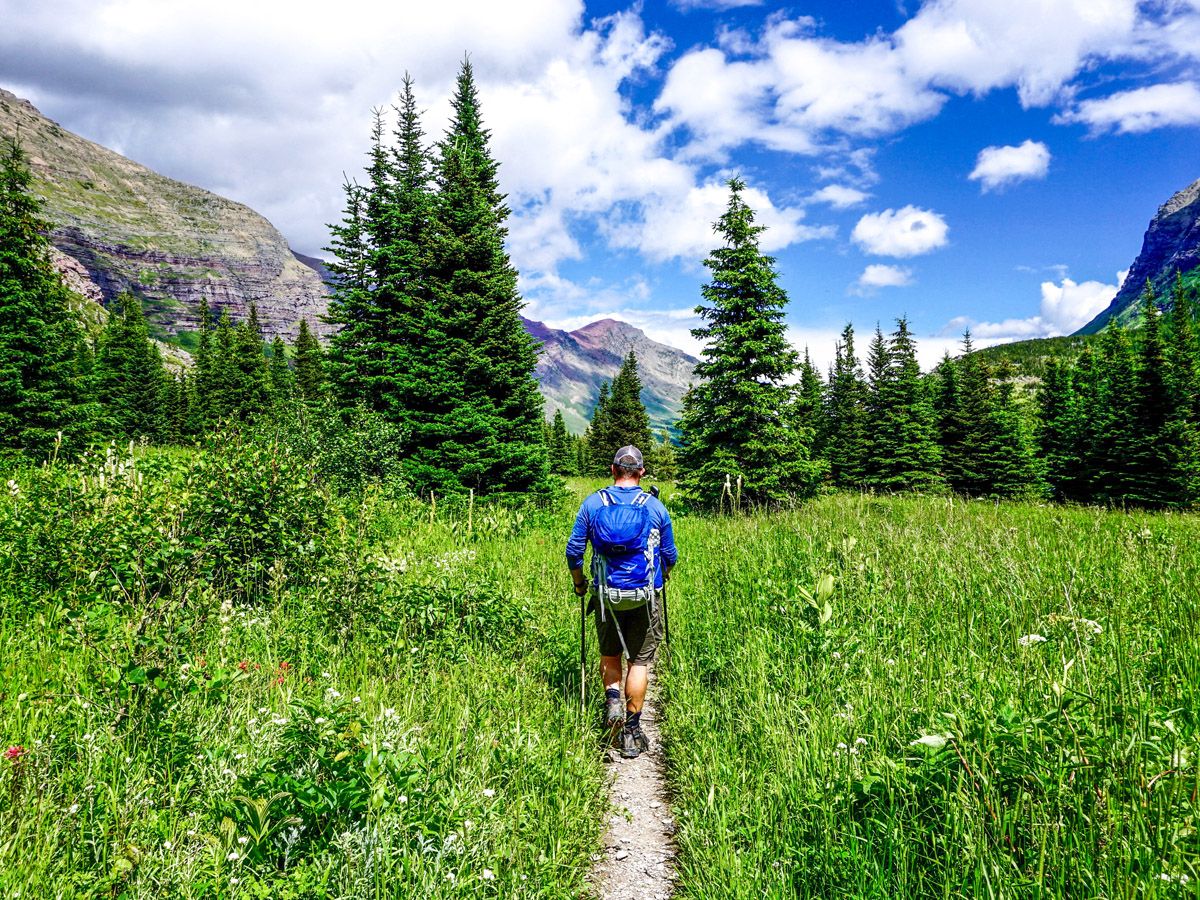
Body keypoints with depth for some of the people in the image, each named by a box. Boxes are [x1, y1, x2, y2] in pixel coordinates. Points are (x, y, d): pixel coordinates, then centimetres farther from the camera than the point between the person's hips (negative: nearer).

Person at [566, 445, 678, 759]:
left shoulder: (592, 503, -2)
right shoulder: (656, 506, -2)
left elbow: (573, 550, -1)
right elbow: (670, 555, 7)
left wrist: (578, 582, 16)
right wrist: (661, 576, 28)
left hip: (605, 594, 1)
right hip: (645, 597, -1)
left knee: (609, 654, 22)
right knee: (639, 661, 9)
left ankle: (612, 698, -1)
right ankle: (632, 731, 11)